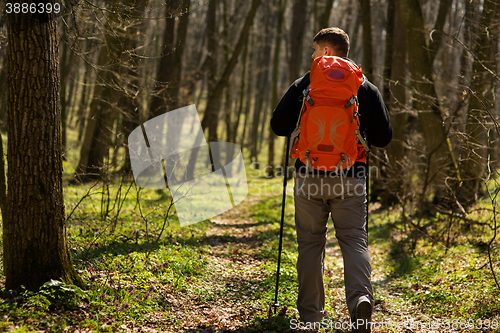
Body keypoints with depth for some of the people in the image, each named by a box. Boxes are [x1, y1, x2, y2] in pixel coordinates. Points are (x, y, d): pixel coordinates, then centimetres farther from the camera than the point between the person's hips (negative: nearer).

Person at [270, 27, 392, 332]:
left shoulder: (304, 85, 0)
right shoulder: (367, 89, 5)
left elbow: (279, 127, -1)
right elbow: (383, 137, 4)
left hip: (310, 177, 0)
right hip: (350, 179, 1)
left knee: (311, 242, 9)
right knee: (354, 240, 3)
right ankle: (361, 297, -20)